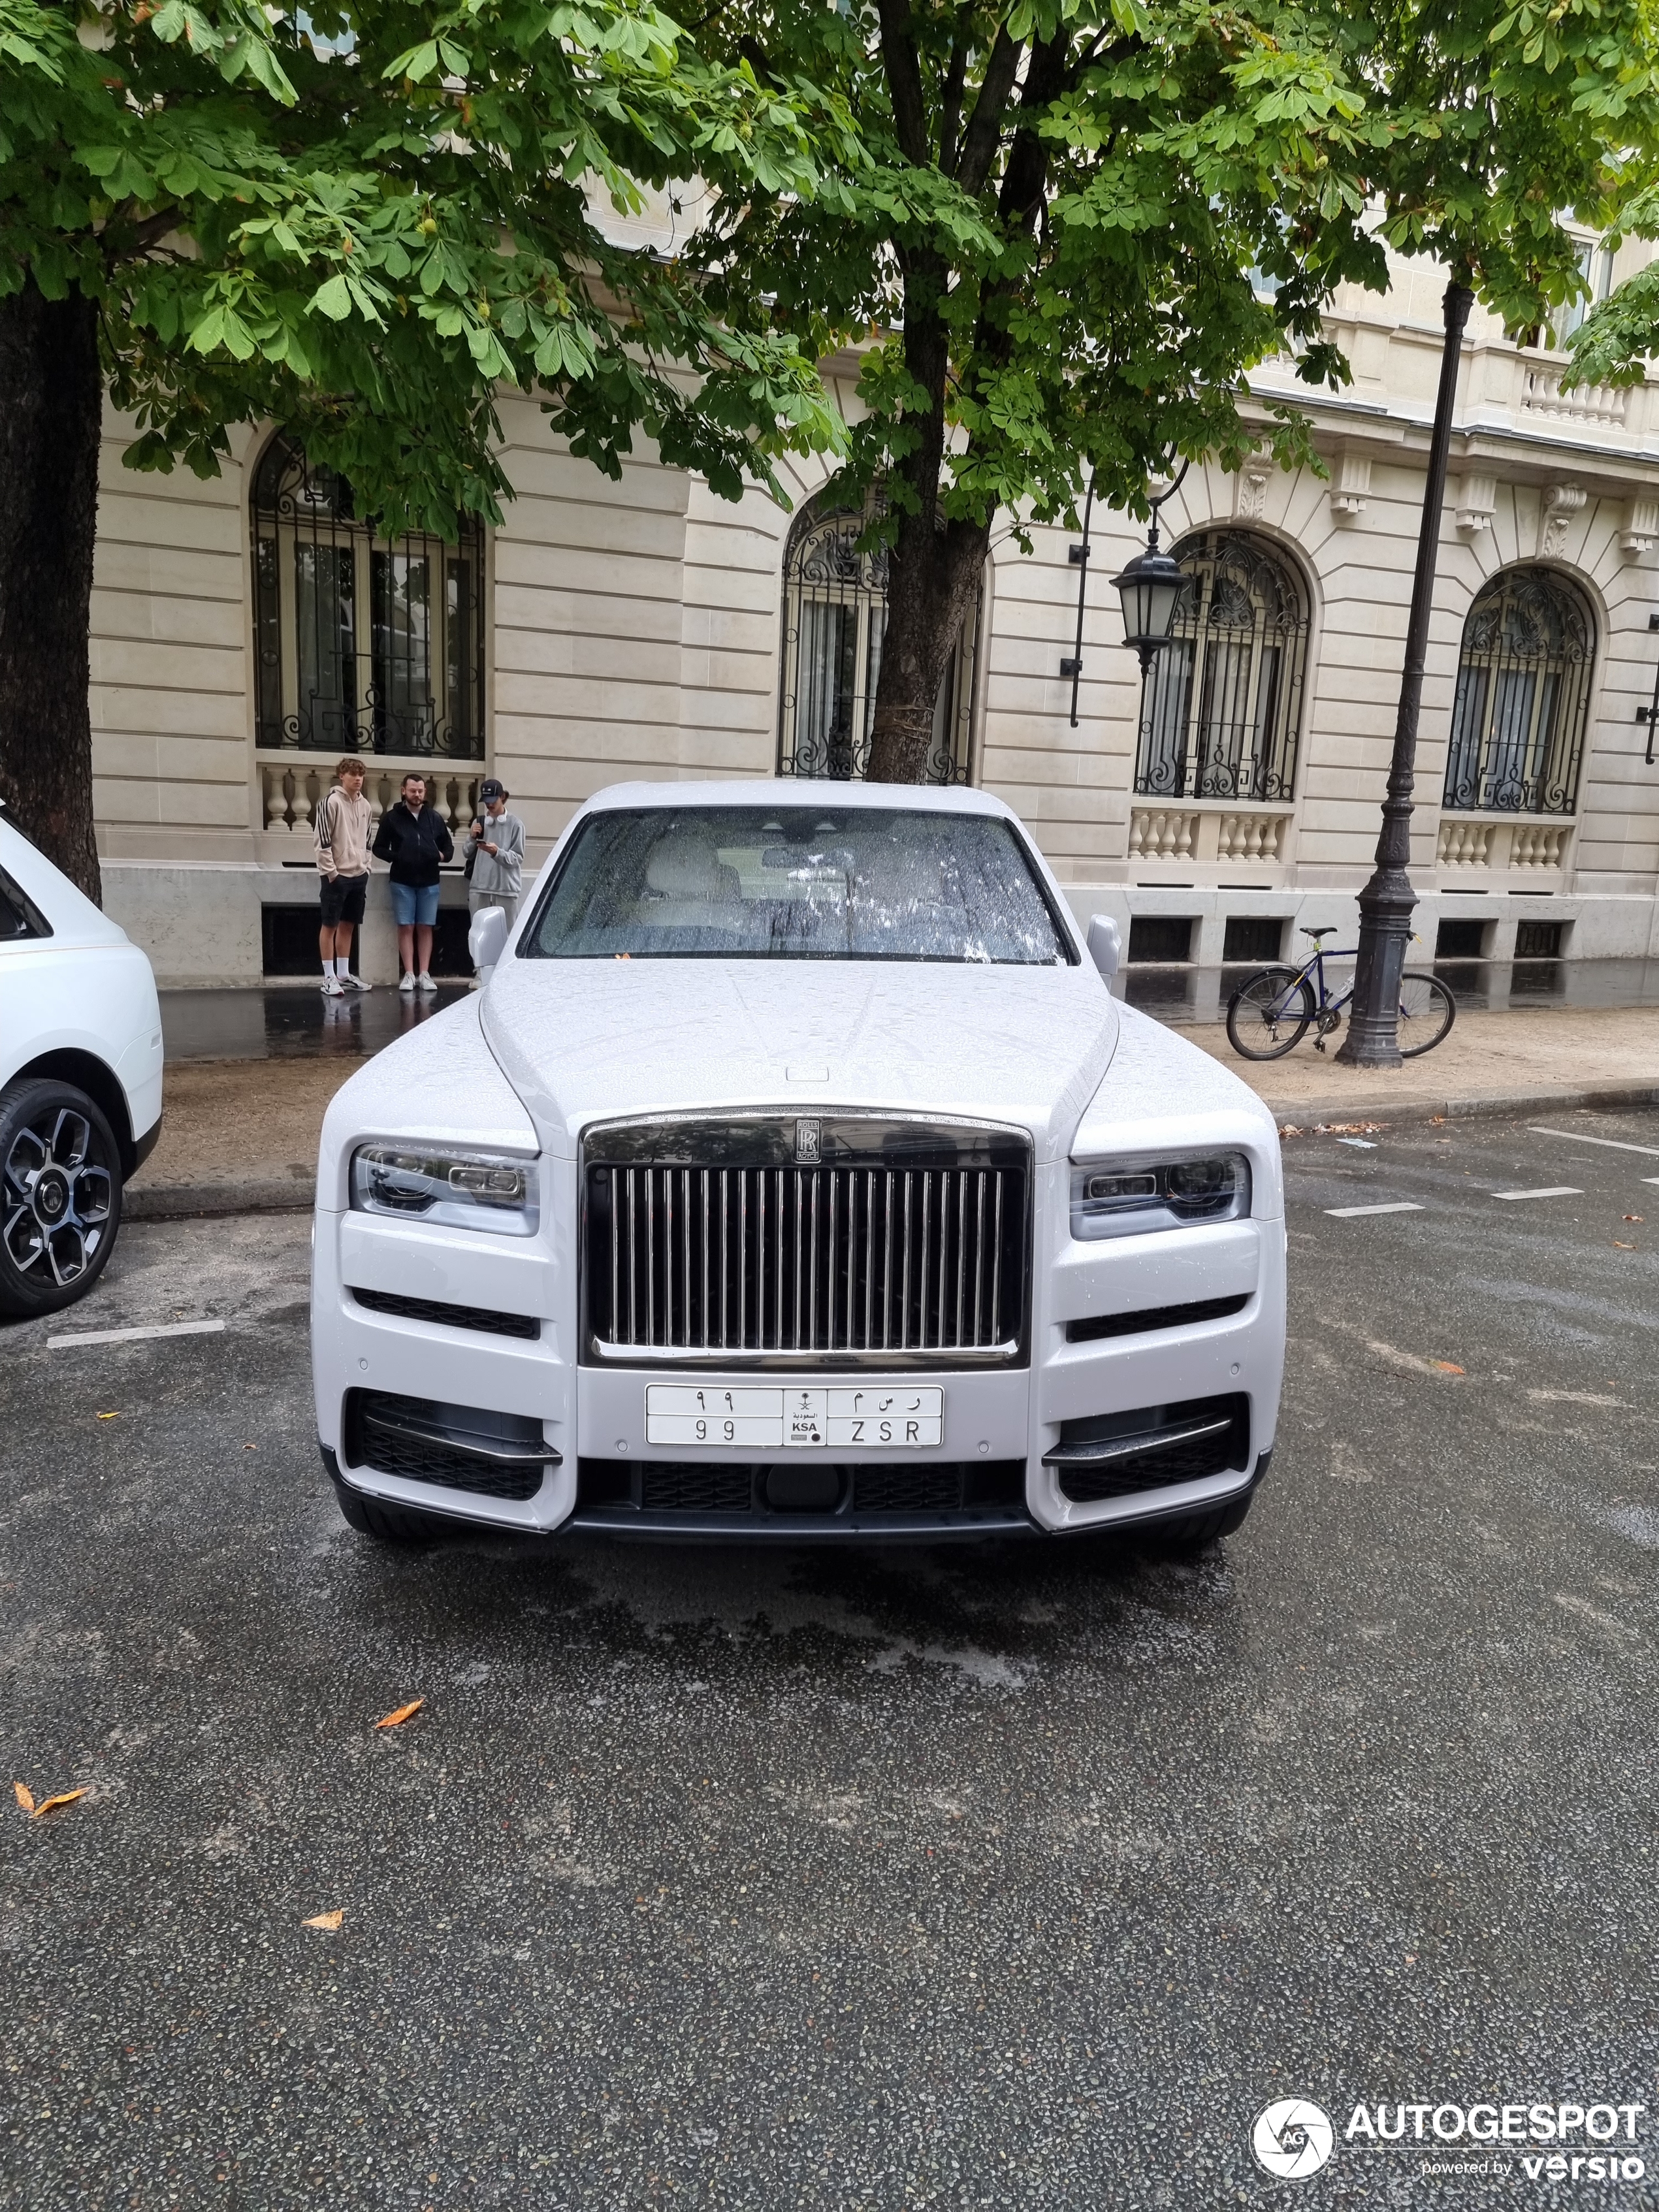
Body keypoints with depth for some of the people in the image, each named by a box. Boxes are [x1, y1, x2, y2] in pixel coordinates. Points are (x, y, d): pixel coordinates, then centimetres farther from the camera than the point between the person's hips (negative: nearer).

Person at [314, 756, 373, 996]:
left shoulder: (365, 806, 11)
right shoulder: (331, 801, -10)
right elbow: (323, 841, -13)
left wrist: (365, 867, 13)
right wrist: (331, 871, -14)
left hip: (358, 874, 7)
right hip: (336, 874, -7)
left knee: (348, 925, 12)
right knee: (330, 925, -1)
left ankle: (343, 975, 19)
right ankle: (329, 978, 2)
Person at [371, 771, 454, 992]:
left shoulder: (435, 818, 8)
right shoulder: (392, 817, 2)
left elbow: (449, 847, 15)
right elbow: (378, 848, 5)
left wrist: (441, 855, -7)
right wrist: (395, 857, -13)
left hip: (429, 882, 2)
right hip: (402, 882, -2)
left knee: (425, 928, 4)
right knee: (406, 928, 0)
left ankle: (424, 974, 7)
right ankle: (409, 975, 3)